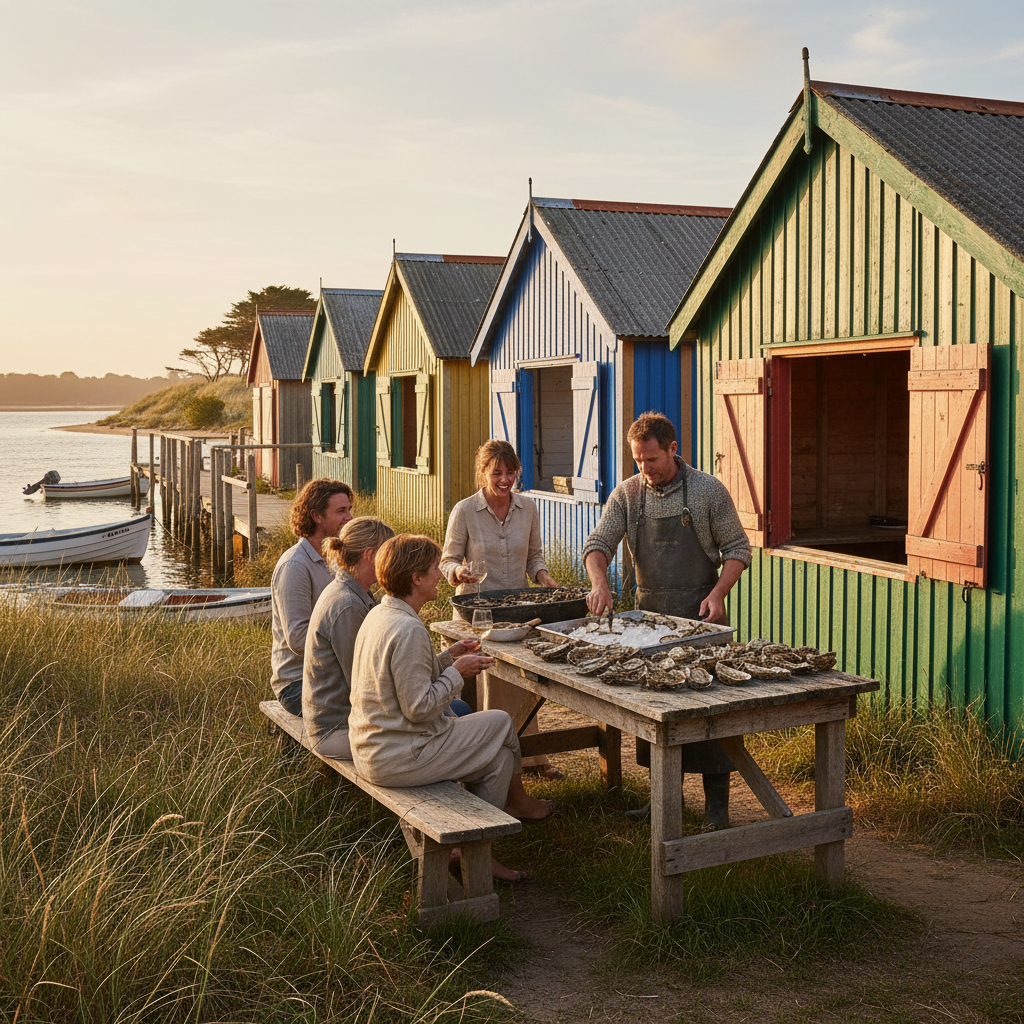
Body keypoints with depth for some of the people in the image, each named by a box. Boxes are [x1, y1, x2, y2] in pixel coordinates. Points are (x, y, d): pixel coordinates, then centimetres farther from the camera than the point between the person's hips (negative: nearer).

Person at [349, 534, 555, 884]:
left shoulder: (378, 615, 7)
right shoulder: (408, 629, -25)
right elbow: (419, 707, -24)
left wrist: (447, 658, 9)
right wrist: (457, 672, -10)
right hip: (398, 758, -10)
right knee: (500, 724, 2)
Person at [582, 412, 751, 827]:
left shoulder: (708, 490, -5)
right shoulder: (627, 494, 4)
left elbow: (737, 548, -1)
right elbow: (598, 543, -1)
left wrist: (718, 593, -16)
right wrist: (599, 583, -22)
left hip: (701, 617, -3)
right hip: (650, 615, 4)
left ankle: (717, 802, 8)